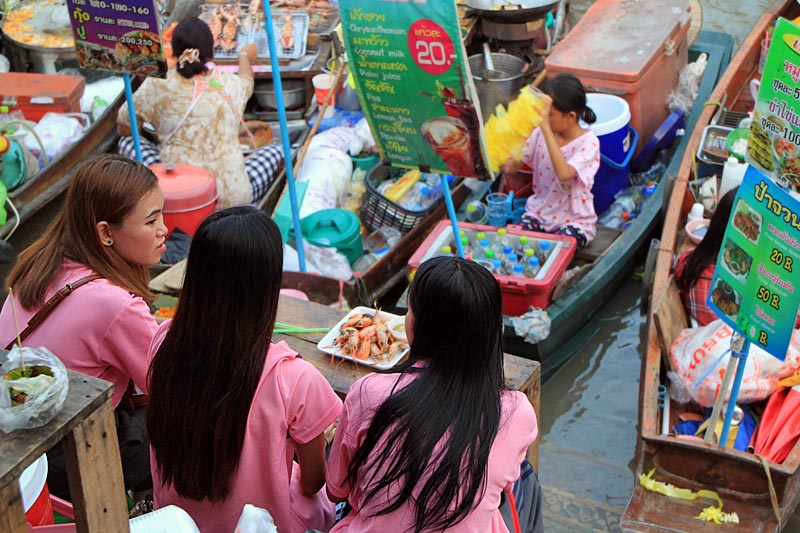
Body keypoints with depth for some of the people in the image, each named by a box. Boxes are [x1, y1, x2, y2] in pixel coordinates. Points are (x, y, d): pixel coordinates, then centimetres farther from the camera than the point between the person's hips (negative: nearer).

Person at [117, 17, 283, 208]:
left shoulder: (157, 90, -4)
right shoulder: (232, 85, 2)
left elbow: (123, 127, 13)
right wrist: (245, 56, 53)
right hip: (232, 198, 1)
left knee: (127, 142, 20)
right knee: (273, 152, 25)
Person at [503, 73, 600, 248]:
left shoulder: (588, 142, -17)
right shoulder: (540, 133, -1)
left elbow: (564, 174, -35)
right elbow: (511, 167, 1)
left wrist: (546, 129, -37)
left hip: (573, 220, -4)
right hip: (539, 212, 4)